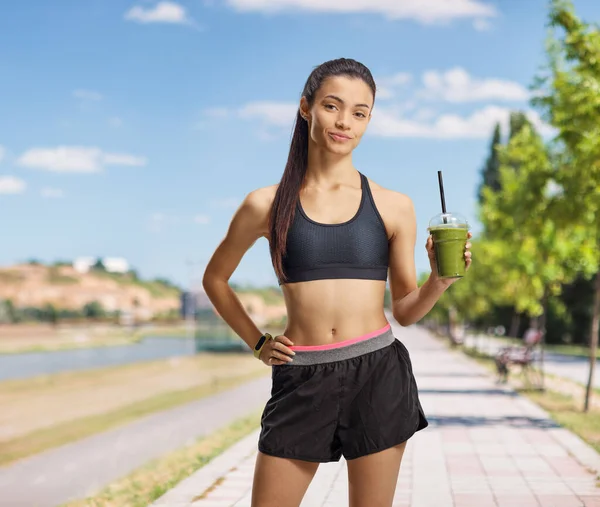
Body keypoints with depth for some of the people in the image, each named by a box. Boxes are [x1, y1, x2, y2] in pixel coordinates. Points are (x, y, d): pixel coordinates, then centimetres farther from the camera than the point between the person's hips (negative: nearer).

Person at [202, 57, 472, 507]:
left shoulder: (393, 207, 5)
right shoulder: (267, 205, 3)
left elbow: (406, 310, 9)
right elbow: (215, 278, 17)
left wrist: (440, 279, -9)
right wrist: (257, 343, 9)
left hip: (377, 373, 1)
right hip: (301, 381, 0)